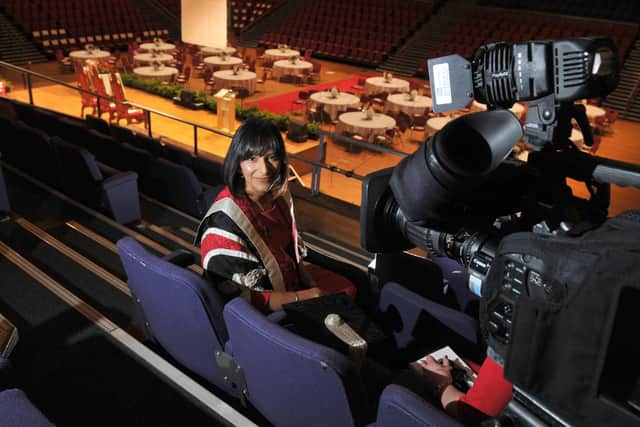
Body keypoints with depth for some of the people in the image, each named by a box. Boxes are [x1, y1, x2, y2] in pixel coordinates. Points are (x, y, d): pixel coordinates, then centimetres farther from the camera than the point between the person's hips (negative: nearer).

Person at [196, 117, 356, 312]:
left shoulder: (279, 195, -6)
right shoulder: (225, 221, -29)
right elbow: (240, 298, -27)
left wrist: (311, 286, -4)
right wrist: (305, 297, -24)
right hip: (264, 312, -7)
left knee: (348, 289, 13)